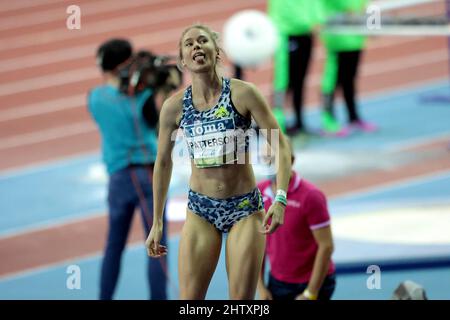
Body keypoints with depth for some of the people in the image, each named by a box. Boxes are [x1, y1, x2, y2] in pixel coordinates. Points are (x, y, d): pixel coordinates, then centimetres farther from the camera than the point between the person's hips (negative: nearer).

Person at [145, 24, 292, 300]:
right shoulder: (175, 106, -2)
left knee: (242, 302, 0)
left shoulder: (242, 94, -9)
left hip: (245, 208, -2)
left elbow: (281, 146, -7)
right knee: (189, 300, -3)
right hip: (200, 210, 2)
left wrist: (280, 199, -19)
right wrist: (157, 222, 13)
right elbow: (163, 163, 11)